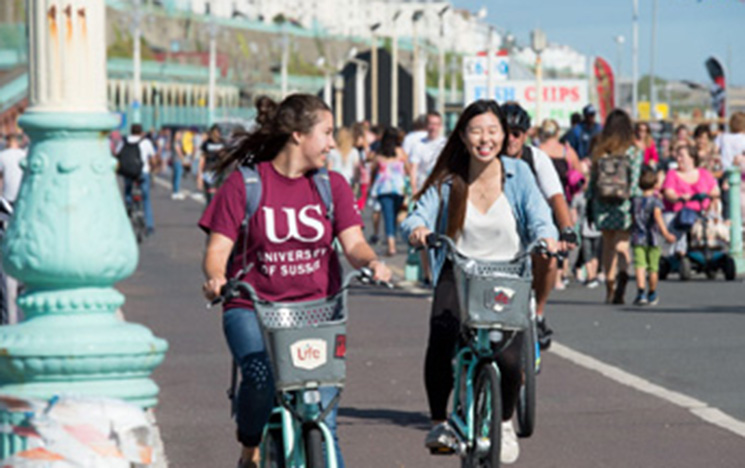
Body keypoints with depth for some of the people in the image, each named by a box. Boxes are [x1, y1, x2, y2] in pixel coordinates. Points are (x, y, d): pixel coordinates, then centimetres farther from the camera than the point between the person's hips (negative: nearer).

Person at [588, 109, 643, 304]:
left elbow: (592, 179, 6)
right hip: (624, 204, -2)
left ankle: (610, 289, 12)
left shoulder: (598, 151, 4)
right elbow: (635, 181, -7)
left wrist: (591, 201, 12)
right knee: (621, 243, -4)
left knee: (607, 245, 12)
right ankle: (622, 273, -34)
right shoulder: (633, 151, -2)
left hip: (602, 203, 2)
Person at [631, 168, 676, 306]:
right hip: (652, 239, -2)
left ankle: (641, 291, -28)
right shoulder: (655, 201, -6)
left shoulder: (635, 201, 7)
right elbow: (657, 216, -22)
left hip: (637, 239, 2)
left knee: (640, 266, -9)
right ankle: (652, 295, 23)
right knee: (653, 268, 11)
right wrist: (666, 233, -30)